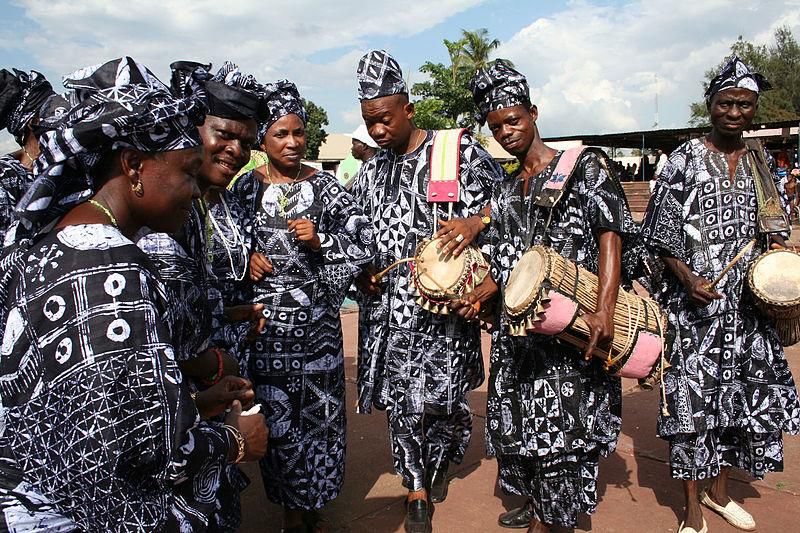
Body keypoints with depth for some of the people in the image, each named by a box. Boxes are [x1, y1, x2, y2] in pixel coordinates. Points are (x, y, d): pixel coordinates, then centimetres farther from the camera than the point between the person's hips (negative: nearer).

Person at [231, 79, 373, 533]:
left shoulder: (324, 185, 1)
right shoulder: (246, 187, 3)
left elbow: (363, 242, 0)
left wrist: (320, 241, -15)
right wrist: (246, 258, -8)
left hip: (315, 317, 0)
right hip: (265, 319, 1)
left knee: (320, 408, 6)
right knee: (275, 413, 6)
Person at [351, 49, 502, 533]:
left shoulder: (460, 149, 0)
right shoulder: (370, 173, 15)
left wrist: (475, 221, -19)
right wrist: (361, 271, 3)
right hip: (388, 302, 4)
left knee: (434, 396, -2)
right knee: (400, 397, 5)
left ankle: (446, 456, 33)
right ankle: (419, 487, 24)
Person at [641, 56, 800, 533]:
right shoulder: (686, 160, -5)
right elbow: (662, 236, -7)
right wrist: (689, 280, -21)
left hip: (748, 305, 6)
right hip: (694, 304, -5)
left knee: (744, 393, 12)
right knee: (694, 398, -4)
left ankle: (719, 490, 33)